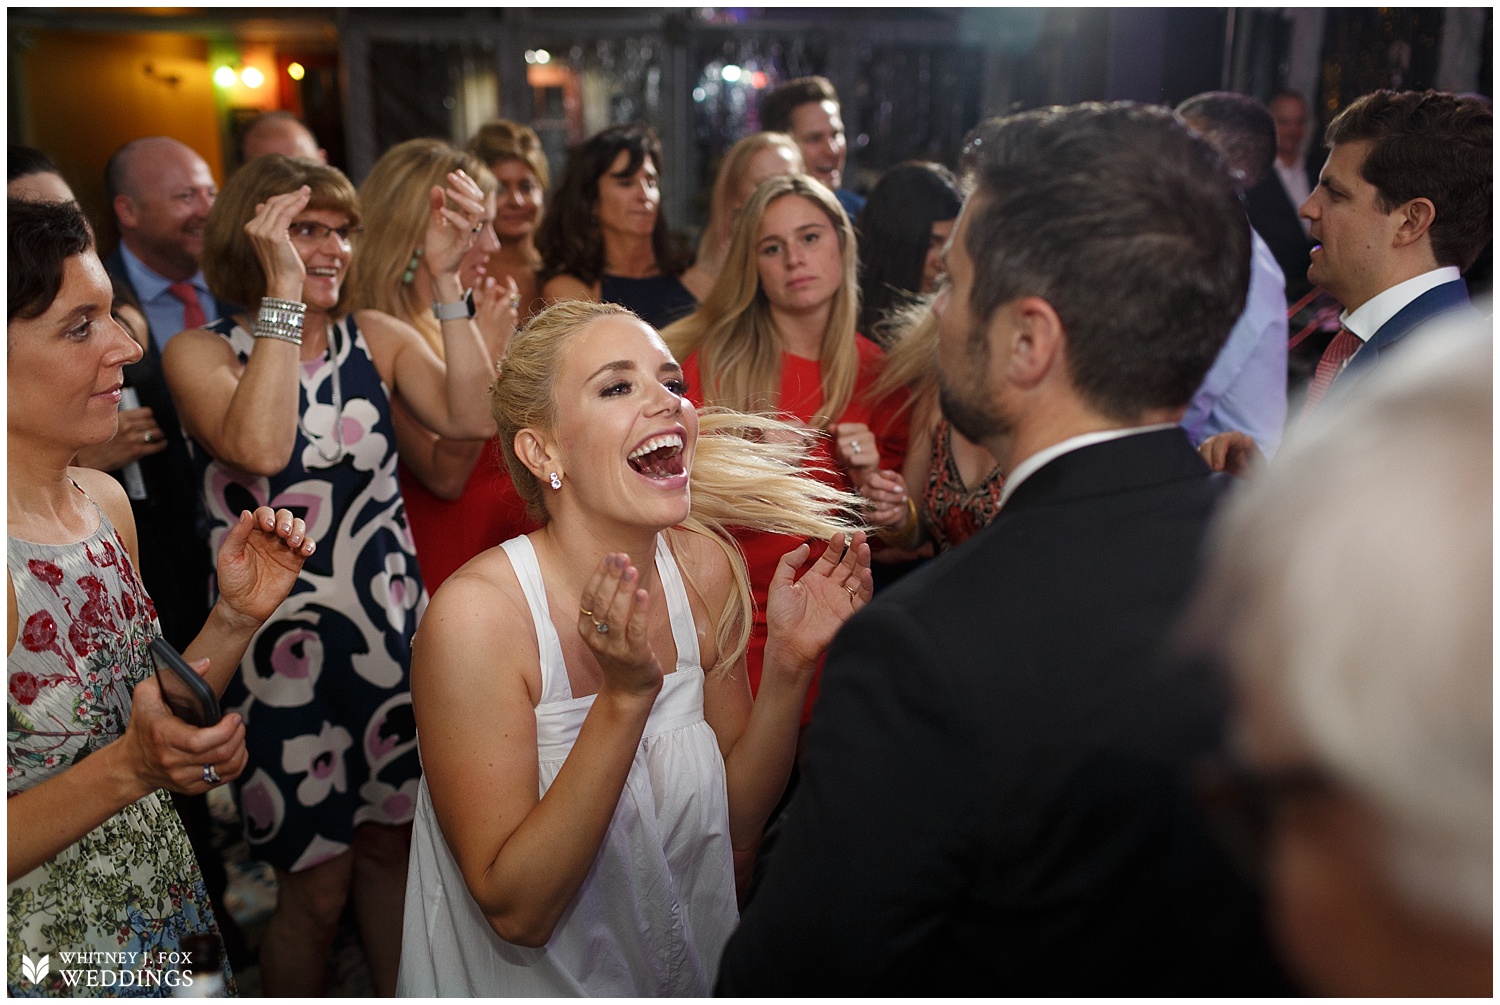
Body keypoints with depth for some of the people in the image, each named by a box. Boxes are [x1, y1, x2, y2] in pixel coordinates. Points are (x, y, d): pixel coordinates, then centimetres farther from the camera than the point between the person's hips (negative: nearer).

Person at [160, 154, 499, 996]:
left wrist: (446, 278, -18)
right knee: (318, 885, 9)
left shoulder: (378, 338, 2)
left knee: (392, 844, 19)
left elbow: (472, 418, -15)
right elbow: (260, 448, -27)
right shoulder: (201, 353, -6)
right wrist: (284, 291, -24)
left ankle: (399, 996, 41)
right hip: (285, 647, -3)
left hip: (395, 635, 3)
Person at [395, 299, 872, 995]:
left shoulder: (704, 569, -12)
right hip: (525, 982, -4)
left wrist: (788, 664, -20)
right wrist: (626, 696, -33)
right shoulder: (475, 615, -25)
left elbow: (736, 837, -6)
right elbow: (517, 910, -23)